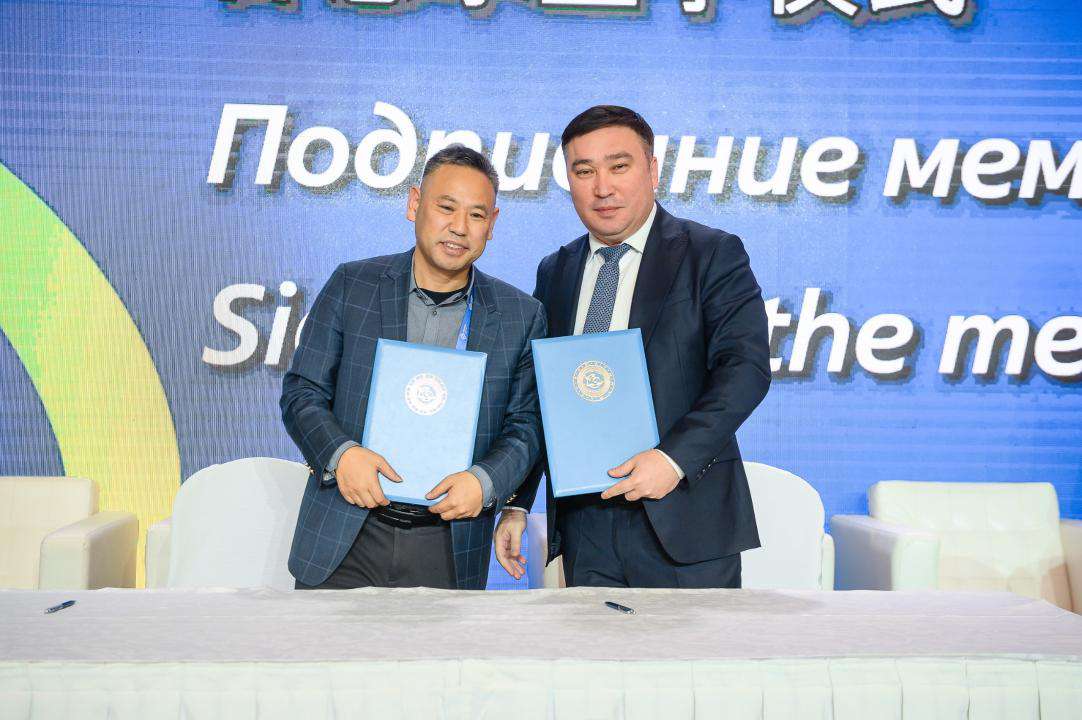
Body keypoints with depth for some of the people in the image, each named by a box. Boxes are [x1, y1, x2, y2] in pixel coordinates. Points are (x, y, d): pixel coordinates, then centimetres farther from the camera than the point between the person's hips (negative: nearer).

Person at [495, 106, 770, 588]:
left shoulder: (712, 254, -2)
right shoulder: (555, 272, 12)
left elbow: (745, 367, -12)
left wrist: (675, 457, -23)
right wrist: (516, 504, 9)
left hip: (683, 525, -4)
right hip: (583, 526, 4)